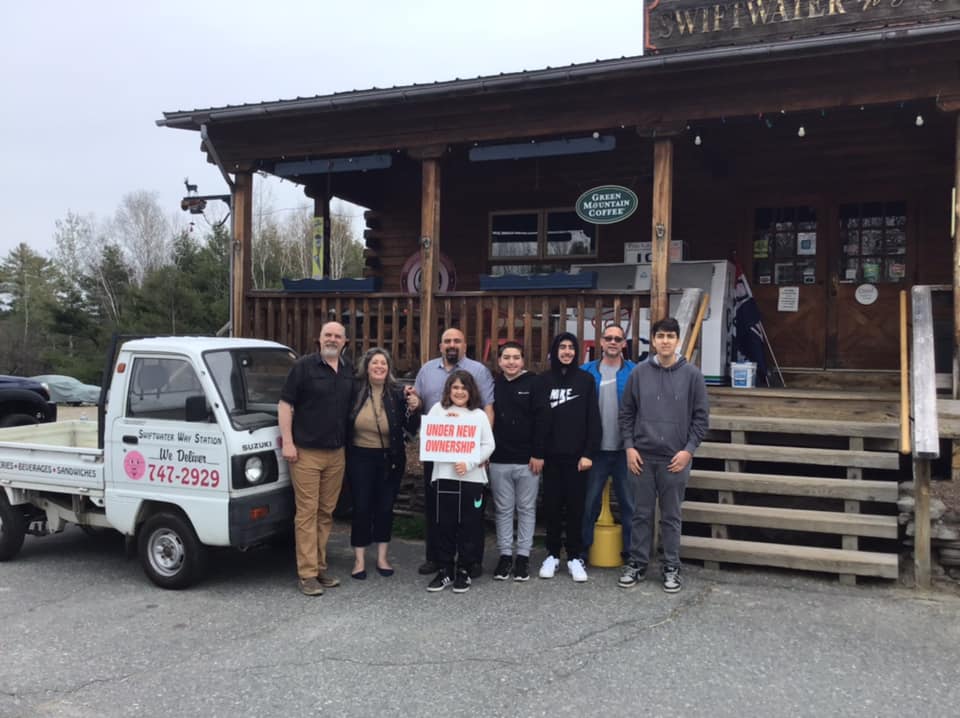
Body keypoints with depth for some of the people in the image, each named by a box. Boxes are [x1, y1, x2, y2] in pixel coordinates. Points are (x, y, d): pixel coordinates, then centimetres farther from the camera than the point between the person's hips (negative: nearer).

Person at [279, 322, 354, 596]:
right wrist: (287, 442, -12)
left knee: (326, 513, 10)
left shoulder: (348, 372, 12)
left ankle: (320, 567, 19)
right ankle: (308, 574, 0)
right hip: (306, 453, -5)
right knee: (307, 513, -4)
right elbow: (285, 404, -6)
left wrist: (347, 443, 15)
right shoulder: (304, 366, -4)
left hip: (336, 453, 5)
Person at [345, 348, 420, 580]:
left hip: (390, 459, 1)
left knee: (385, 507, 10)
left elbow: (411, 429, -3)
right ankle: (359, 560, 14)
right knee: (361, 508, 3)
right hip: (360, 457, -1)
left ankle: (382, 557, 24)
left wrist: (413, 410, -19)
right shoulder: (354, 390, -7)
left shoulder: (398, 393, -5)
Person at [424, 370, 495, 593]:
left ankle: (463, 571, 15)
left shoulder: (479, 415, 9)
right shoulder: (438, 409, 10)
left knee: (469, 526, 4)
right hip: (444, 475, 0)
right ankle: (444, 570, 16)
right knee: (444, 525, 4)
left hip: (472, 477, 0)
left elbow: (488, 445, 2)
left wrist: (469, 462, -11)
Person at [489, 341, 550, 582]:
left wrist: (538, 454, -11)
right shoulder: (493, 384, 5)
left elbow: (543, 419, -7)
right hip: (499, 460, 2)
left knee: (526, 509, 7)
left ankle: (523, 556, 17)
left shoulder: (533, 383, -3)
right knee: (503, 510, 9)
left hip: (527, 460, -2)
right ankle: (505, 555, 19)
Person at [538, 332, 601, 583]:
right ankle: (552, 554, 19)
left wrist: (589, 453, -9)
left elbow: (593, 419, -2)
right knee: (552, 506, 7)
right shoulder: (545, 380, 5)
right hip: (551, 455, 1)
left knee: (575, 506, 4)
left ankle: (575, 557, 15)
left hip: (576, 455, -1)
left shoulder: (586, 379, 0)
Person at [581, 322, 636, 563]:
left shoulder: (635, 372, -1)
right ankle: (582, 549, 21)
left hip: (625, 449, 0)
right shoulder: (587, 371, 1)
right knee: (589, 502, 9)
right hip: (596, 449, 1)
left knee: (629, 502, 9)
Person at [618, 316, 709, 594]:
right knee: (642, 514, 10)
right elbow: (626, 413, 5)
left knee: (671, 516, 8)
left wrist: (688, 449, -8)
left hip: (675, 458, -1)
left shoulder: (691, 374, -2)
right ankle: (637, 563, 22)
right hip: (642, 456, 1)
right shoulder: (639, 372, 2)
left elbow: (701, 416, 0)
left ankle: (671, 567, 20)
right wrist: (629, 446, -3)